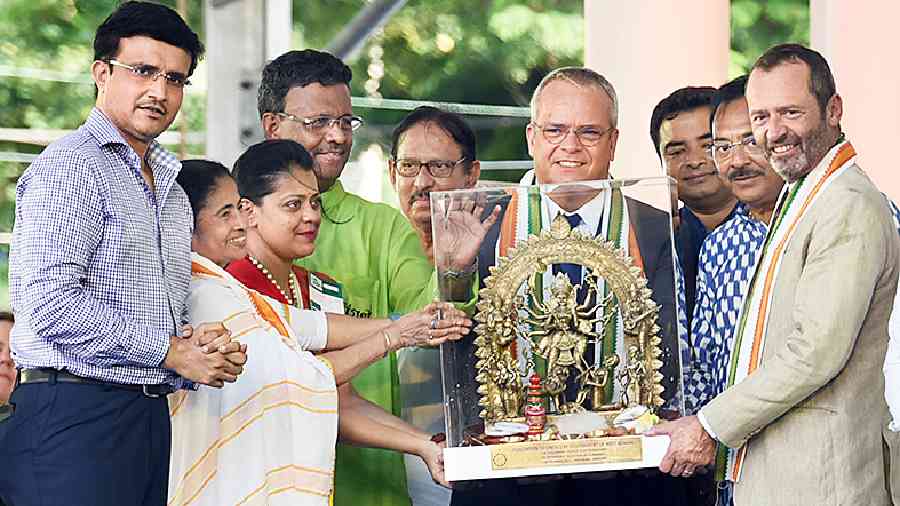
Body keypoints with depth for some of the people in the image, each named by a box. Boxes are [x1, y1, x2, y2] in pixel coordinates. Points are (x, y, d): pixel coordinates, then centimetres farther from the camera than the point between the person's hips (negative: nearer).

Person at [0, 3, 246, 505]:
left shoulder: (171, 189, 22)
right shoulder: (70, 167, -8)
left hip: (150, 420, 9)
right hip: (74, 415, -9)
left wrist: (205, 344, 3)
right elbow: (51, 303, -19)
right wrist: (171, 351, -13)